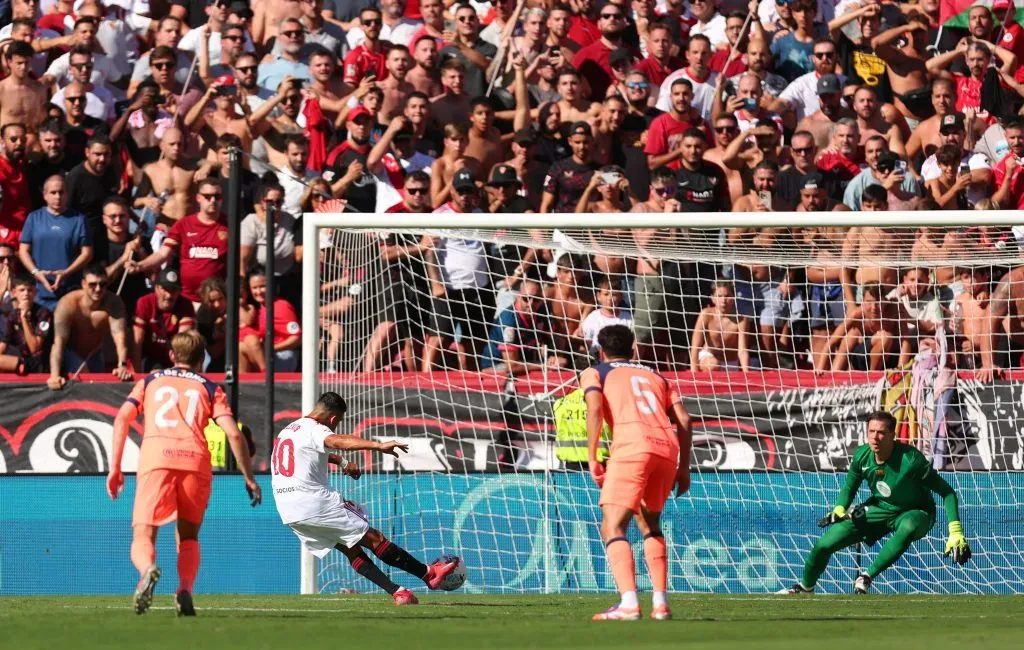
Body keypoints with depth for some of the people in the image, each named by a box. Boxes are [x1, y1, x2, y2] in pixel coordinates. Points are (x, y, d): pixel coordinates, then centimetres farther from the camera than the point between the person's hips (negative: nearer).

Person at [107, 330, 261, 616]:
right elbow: (234, 433, 8)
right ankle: (185, 589, -8)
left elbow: (122, 418, 10)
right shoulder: (210, 388, 21)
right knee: (188, 538, 18)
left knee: (142, 539, -2)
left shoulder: (150, 382, 24)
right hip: (195, 460, 1)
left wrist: (115, 468, 11)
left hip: (156, 460, -1)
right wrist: (249, 478, 14)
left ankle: (148, 570, -37)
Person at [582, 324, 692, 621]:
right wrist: (684, 467, 22)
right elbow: (683, 421, 20)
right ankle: (660, 602, 15)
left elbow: (595, 409, -2)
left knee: (613, 527, -6)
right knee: (649, 523, 24)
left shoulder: (594, 373, 19)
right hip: (668, 449, 5)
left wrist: (592, 460, -2)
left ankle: (628, 603, -27)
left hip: (631, 446, -5)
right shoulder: (655, 376, 31)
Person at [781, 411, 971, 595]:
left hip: (915, 513, -4)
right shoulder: (862, 456, -15)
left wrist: (956, 531, -32)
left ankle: (867, 577, -25)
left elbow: (947, 492, -24)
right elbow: (849, 487, 8)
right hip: (879, 509, 4)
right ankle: (805, 587, 29)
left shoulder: (911, 459, -31)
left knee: (908, 527, -43)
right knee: (824, 544, -4)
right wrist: (839, 509, -12)